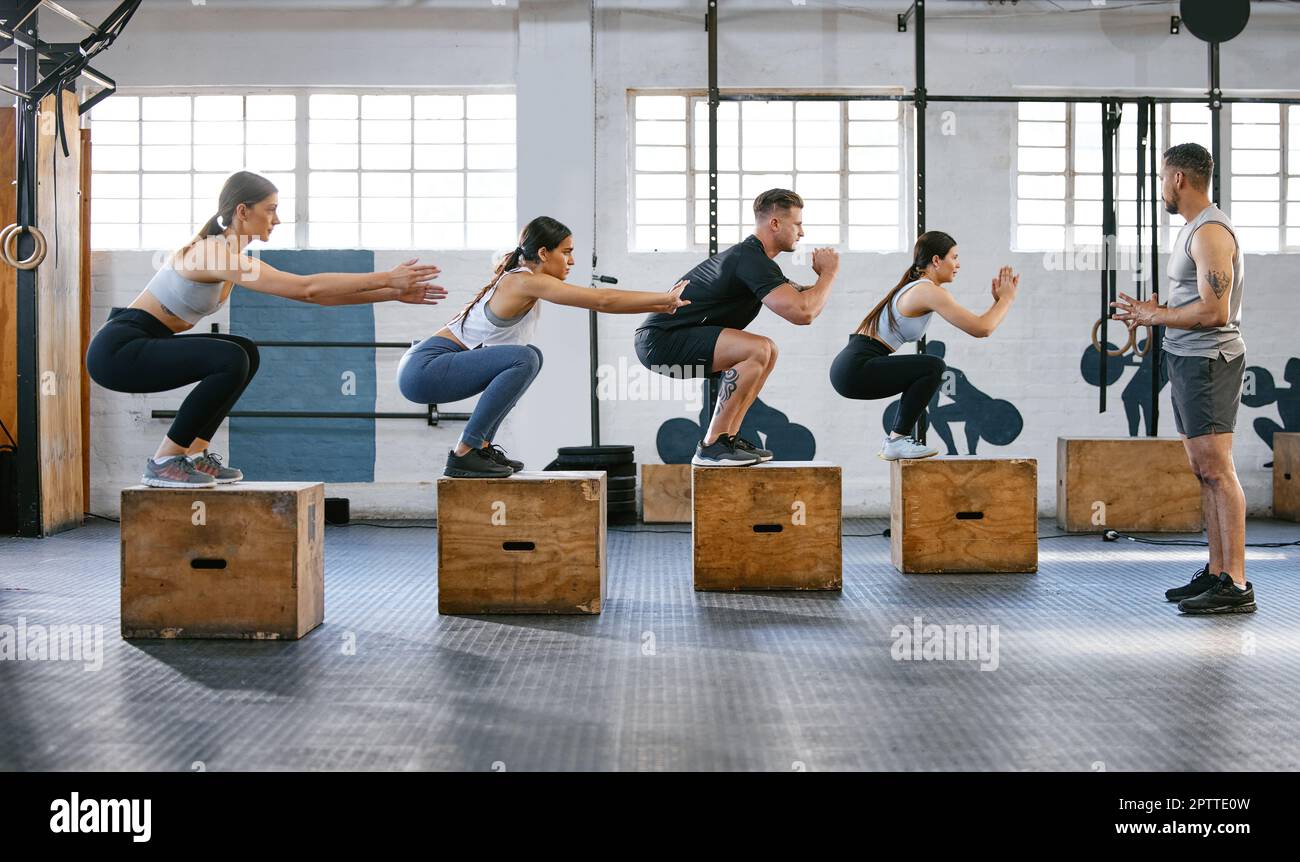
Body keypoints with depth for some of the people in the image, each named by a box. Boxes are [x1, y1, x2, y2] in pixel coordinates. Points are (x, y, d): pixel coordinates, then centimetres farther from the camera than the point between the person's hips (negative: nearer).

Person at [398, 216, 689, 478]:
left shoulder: (520, 279, 11)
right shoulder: (526, 281, -17)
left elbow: (598, 301, 14)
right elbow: (603, 300, -19)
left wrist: (661, 303, 9)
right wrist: (666, 299, -12)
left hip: (435, 365, 10)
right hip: (422, 370, -10)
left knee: (529, 357, 18)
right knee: (524, 359, -25)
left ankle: (480, 445, 15)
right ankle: (463, 456, -17)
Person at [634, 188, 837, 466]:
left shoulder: (748, 255, 16)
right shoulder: (753, 261, -17)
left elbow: (795, 300, 26)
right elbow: (802, 313, -26)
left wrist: (822, 278, 6)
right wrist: (829, 272, -10)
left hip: (663, 339, 11)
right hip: (661, 340, -11)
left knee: (767, 351, 14)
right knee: (757, 350, -25)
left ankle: (728, 437, 11)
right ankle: (711, 447, -18)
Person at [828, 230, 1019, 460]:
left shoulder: (915, 287, 18)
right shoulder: (929, 291, -12)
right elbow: (981, 329, -14)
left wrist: (998, 300, 16)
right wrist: (1007, 298, 0)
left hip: (851, 367, 10)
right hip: (856, 369, -10)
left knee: (923, 376, 22)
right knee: (933, 368, -12)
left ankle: (895, 440, 20)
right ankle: (897, 441, -6)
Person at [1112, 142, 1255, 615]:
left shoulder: (1210, 232, -15)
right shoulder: (1193, 229, 19)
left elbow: (1214, 311, -22)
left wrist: (1155, 316, -12)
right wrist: (1154, 310, 11)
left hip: (1207, 361, -11)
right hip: (1188, 360, 11)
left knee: (1216, 469, -12)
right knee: (1204, 471, 11)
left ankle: (1236, 585, -12)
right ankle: (1216, 573, 16)